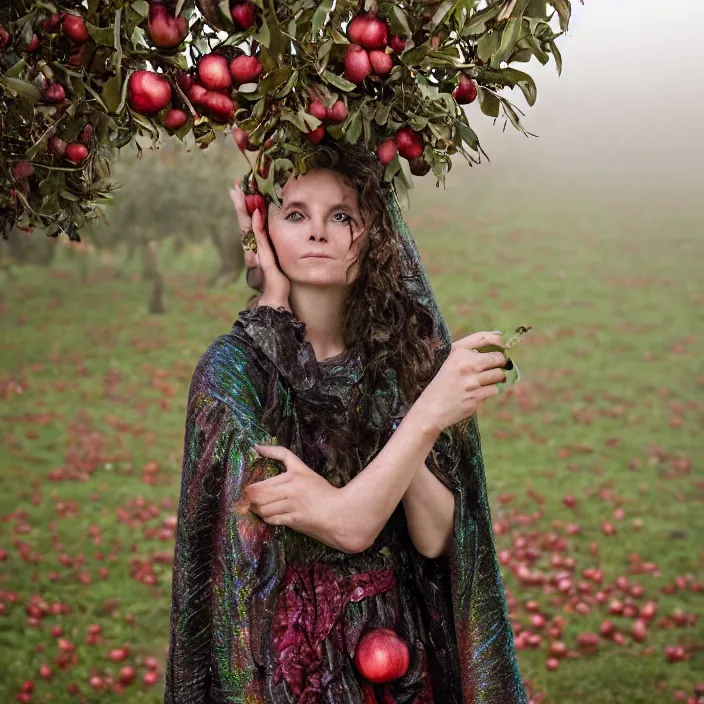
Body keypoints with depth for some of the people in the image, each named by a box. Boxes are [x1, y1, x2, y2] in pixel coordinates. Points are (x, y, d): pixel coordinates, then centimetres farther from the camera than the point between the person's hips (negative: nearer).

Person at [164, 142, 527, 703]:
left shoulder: (403, 352, -4)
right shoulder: (235, 367, -13)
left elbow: (433, 538, -12)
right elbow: (348, 526, -21)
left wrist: (331, 498, -29)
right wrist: (428, 414, -31)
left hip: (403, 649, 3)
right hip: (288, 655, -3)